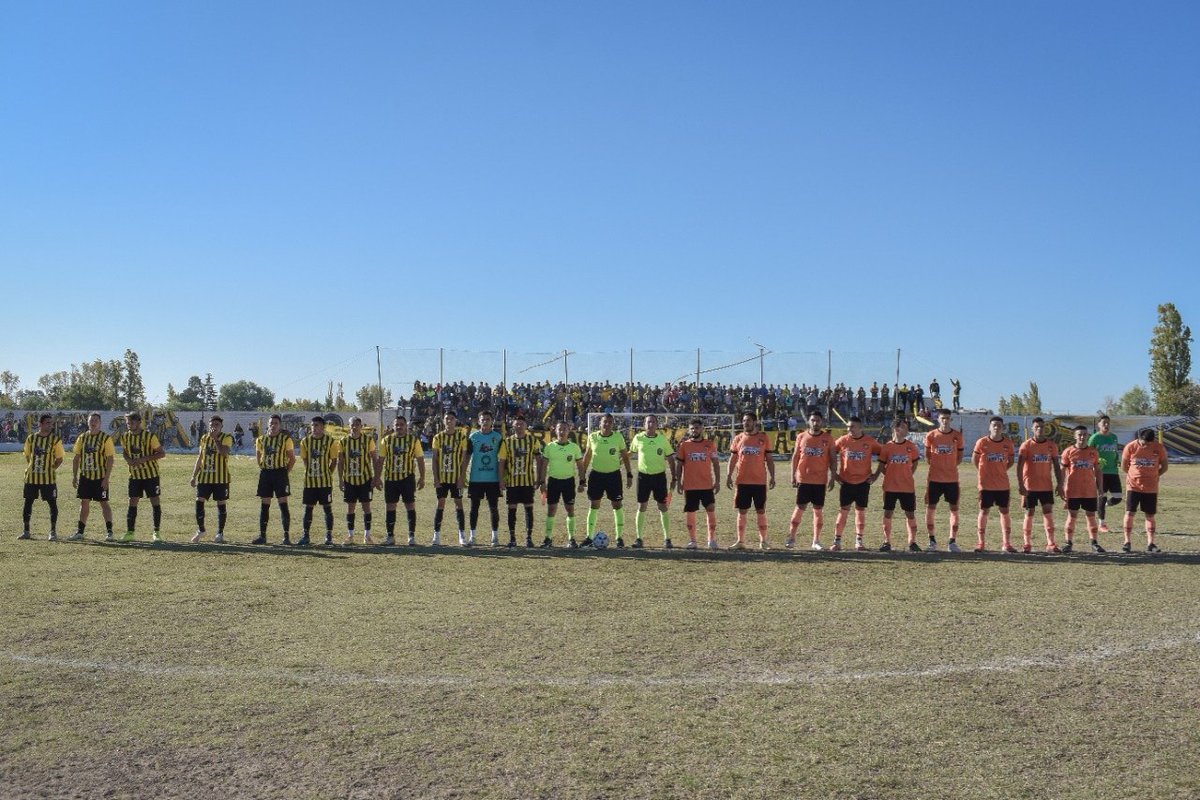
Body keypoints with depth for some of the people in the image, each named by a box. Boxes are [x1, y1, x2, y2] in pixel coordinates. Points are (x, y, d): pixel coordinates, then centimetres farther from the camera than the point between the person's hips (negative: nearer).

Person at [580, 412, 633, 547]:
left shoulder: (618, 437, -5)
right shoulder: (592, 437, -1)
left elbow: (625, 456, 3)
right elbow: (587, 456, 9)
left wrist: (629, 474, -2)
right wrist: (583, 475, 8)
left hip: (614, 474, -1)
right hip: (596, 474, 1)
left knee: (617, 505, 2)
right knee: (594, 505, 5)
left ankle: (619, 537, 11)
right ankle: (589, 536, 13)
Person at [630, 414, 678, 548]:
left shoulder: (663, 439, -1)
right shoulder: (638, 438, -2)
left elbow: (670, 459, 4)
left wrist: (674, 478, 1)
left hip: (659, 476, 0)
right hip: (643, 476, 0)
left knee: (663, 508, 3)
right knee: (641, 507, 3)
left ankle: (667, 538, 12)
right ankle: (639, 538, 11)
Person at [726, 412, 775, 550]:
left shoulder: (763, 438, 2)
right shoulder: (738, 438, 6)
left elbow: (769, 459, 5)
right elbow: (733, 458, 9)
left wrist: (772, 477, -2)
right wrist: (729, 475, 0)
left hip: (760, 481, -1)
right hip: (742, 481, 2)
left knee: (761, 511, 4)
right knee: (742, 511, 4)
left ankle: (763, 540, 13)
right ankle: (740, 541, 10)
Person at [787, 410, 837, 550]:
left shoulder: (828, 438, 2)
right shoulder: (801, 437, 3)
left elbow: (832, 459, 5)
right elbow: (795, 457, 7)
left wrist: (833, 477, -2)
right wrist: (793, 475, 1)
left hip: (820, 481, 0)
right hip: (803, 479, 0)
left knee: (818, 510, 4)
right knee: (800, 508, 1)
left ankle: (816, 541, 11)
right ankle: (791, 537, 8)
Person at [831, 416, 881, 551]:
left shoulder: (870, 441, -3)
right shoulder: (842, 440, -2)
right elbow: (832, 454, 9)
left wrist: (876, 474, 2)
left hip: (864, 482, 0)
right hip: (846, 482, 0)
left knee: (861, 511, 6)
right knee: (843, 511, 0)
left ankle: (859, 541, 16)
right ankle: (837, 541, 3)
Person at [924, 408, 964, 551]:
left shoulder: (957, 435, 1)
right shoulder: (931, 436, -1)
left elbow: (960, 456, 10)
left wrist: (950, 466, 1)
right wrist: (936, 465, 2)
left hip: (952, 478, 1)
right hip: (935, 478, -1)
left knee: (954, 508, 2)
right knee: (931, 508, 1)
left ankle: (952, 541, 9)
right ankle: (932, 539, 14)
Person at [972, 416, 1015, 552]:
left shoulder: (1008, 443, 0)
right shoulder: (982, 442, -6)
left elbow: (1011, 460, 14)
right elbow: (974, 459, 3)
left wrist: (1002, 470, 4)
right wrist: (983, 472, 0)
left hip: (1003, 484, 2)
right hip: (986, 484, -2)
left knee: (1004, 511, 6)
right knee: (984, 511, 1)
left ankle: (1007, 543, 13)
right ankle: (981, 543, 8)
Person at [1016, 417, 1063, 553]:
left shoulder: (1051, 445, 6)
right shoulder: (1026, 445, -5)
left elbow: (1056, 466, 9)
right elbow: (1019, 466, -9)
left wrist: (1059, 484, 2)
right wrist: (1020, 484, -16)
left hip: (1046, 486, 3)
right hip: (1030, 486, -3)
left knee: (1048, 512, -1)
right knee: (1029, 513, 1)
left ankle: (1050, 543, 2)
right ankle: (1026, 544, 7)